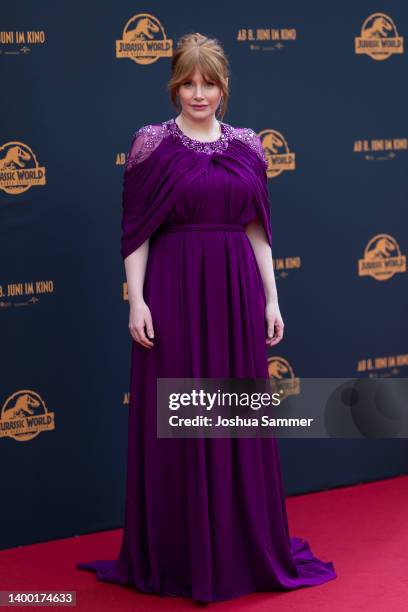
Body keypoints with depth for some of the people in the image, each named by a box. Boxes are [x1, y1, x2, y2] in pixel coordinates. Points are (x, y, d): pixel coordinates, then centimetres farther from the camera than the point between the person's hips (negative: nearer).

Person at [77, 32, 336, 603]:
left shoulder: (247, 145, 8)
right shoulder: (152, 143, -2)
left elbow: (258, 229, 10)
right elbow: (135, 230, -4)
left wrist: (271, 298, 7)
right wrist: (136, 299, -11)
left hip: (237, 291, 4)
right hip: (174, 290, -3)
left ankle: (245, 546, 23)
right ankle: (176, 553, 14)